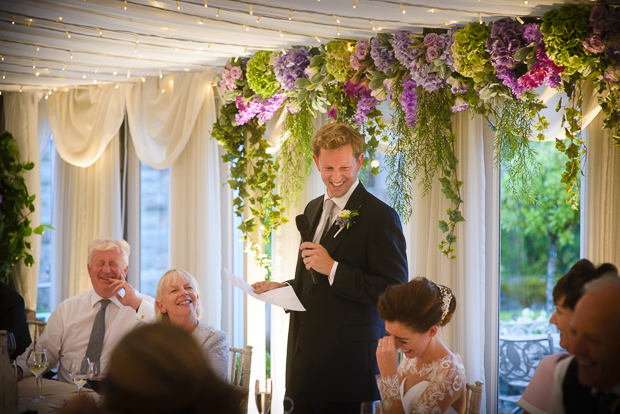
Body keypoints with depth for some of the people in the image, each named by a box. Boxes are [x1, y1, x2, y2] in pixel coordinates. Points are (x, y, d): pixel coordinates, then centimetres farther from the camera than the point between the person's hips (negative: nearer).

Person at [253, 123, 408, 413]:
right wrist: (282, 288, 7)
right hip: (303, 360, 7)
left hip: (348, 363, -7)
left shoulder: (380, 216, -11)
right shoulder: (313, 209, 15)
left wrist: (332, 268, -20)